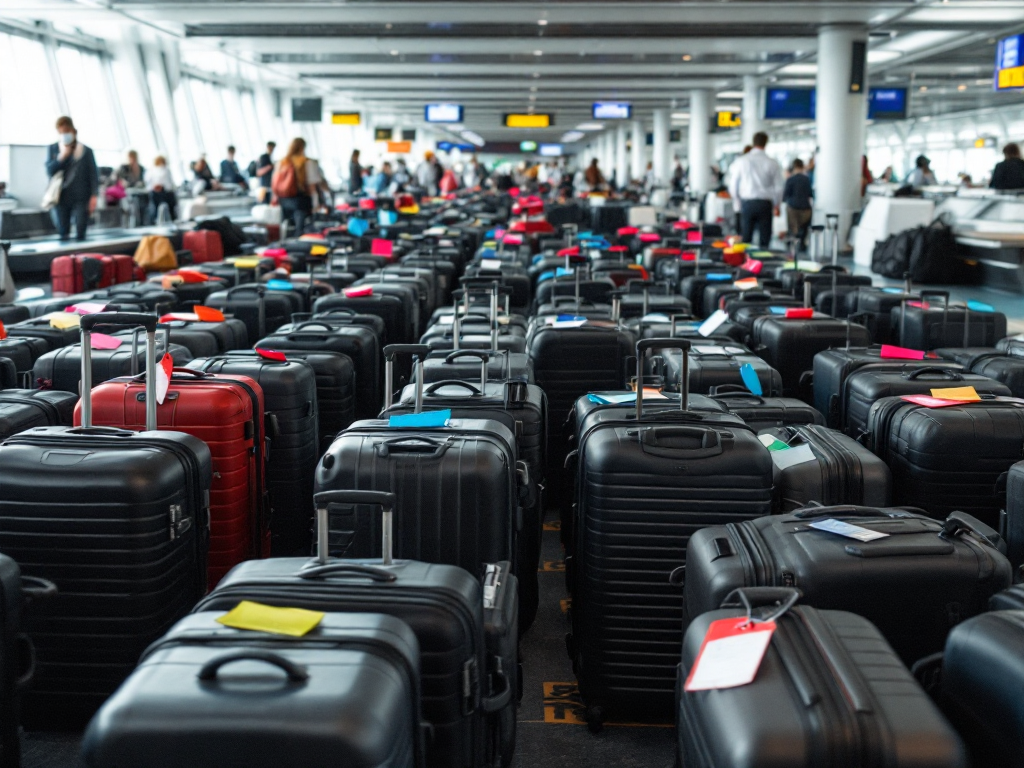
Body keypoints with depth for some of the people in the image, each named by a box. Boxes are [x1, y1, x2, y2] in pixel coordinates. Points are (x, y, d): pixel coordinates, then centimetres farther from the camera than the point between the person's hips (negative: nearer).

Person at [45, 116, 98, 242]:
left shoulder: (86, 151, 0)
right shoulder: (52, 149, 6)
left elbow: (93, 174, 1)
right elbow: (50, 171, -2)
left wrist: (93, 196, -7)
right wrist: (62, 156, -12)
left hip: (81, 198, -2)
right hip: (60, 197, 2)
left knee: (80, 235, -2)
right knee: (62, 235, 4)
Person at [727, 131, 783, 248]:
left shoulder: (741, 161, -1)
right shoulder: (772, 163, -3)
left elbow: (733, 186, 3)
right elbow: (778, 187, 2)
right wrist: (776, 205, 20)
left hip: (747, 203, 1)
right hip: (765, 204, -1)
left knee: (746, 240, 4)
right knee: (764, 240, 4)